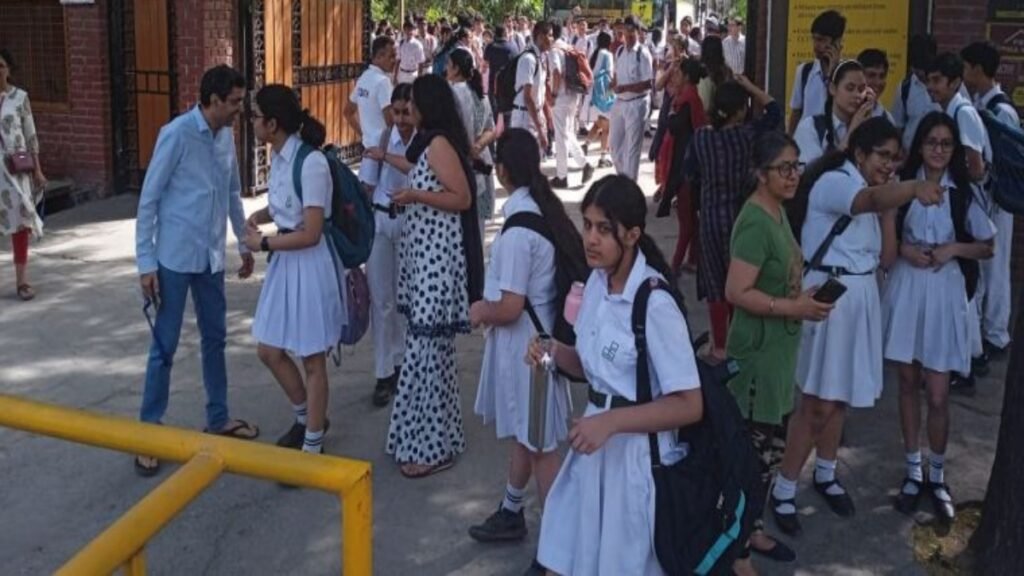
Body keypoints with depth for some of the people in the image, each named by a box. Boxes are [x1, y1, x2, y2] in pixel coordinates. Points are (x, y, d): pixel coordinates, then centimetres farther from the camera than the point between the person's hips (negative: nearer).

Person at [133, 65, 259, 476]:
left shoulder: (227, 137, 4)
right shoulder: (176, 135, -16)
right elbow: (148, 199, -14)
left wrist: (244, 243, 20)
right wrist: (145, 261, -15)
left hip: (211, 257, 7)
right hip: (175, 258, -7)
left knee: (215, 338, 15)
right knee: (164, 347, 0)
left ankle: (218, 419, 29)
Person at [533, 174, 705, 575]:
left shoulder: (655, 305, -22)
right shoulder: (597, 282, 2)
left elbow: (689, 406, -20)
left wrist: (611, 422, -25)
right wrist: (555, 355, -5)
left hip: (637, 454, -7)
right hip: (597, 445, 7)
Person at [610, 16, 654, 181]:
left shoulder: (643, 53, -14)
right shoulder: (619, 51, 6)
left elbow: (648, 83, -16)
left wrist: (625, 87, -23)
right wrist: (614, 85, -4)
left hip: (637, 103, -7)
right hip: (619, 102, 7)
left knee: (632, 146, 2)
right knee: (615, 144, 14)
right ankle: (622, 177, 33)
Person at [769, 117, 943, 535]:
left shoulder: (874, 190, 14)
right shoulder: (833, 182, -13)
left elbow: (885, 255, 10)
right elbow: (870, 199, -38)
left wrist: (891, 209, 0)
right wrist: (914, 188, -56)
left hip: (863, 295, 8)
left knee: (839, 395, 16)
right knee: (818, 401, -7)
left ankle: (825, 474, 33)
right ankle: (783, 489, 3)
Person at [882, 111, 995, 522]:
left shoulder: (964, 192, -1)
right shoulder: (901, 184, -1)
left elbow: (987, 247, 4)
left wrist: (955, 248, -13)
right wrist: (903, 248, -12)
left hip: (944, 293, -1)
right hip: (906, 289, 1)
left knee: (937, 395, 1)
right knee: (908, 384, 11)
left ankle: (937, 476, 21)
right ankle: (913, 471, 25)